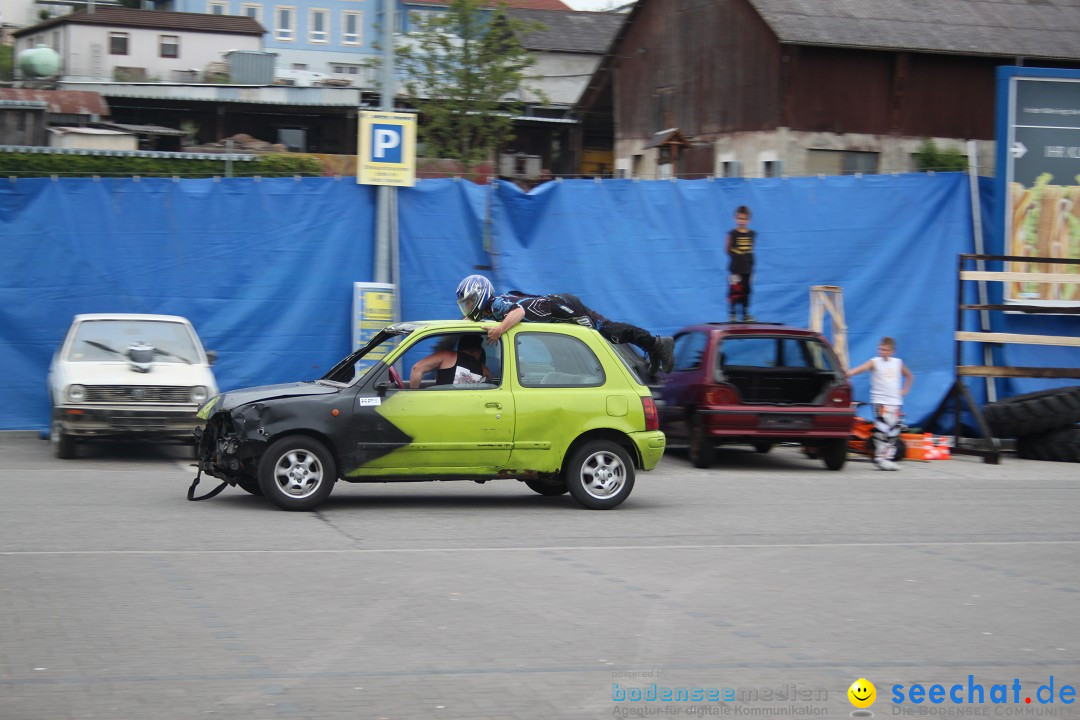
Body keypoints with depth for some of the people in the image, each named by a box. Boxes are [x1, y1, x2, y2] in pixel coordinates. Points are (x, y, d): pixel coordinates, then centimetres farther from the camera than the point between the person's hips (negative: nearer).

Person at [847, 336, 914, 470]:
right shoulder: (875, 362, -2)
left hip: (895, 401, 5)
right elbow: (860, 369, -19)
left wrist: (904, 390, 14)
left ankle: (888, 458, 10)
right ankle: (879, 458, -14)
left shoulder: (898, 363, 12)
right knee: (882, 430, -15)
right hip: (880, 401, -5)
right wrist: (844, 375, -35)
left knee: (893, 432, 4)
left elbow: (909, 376, 28)